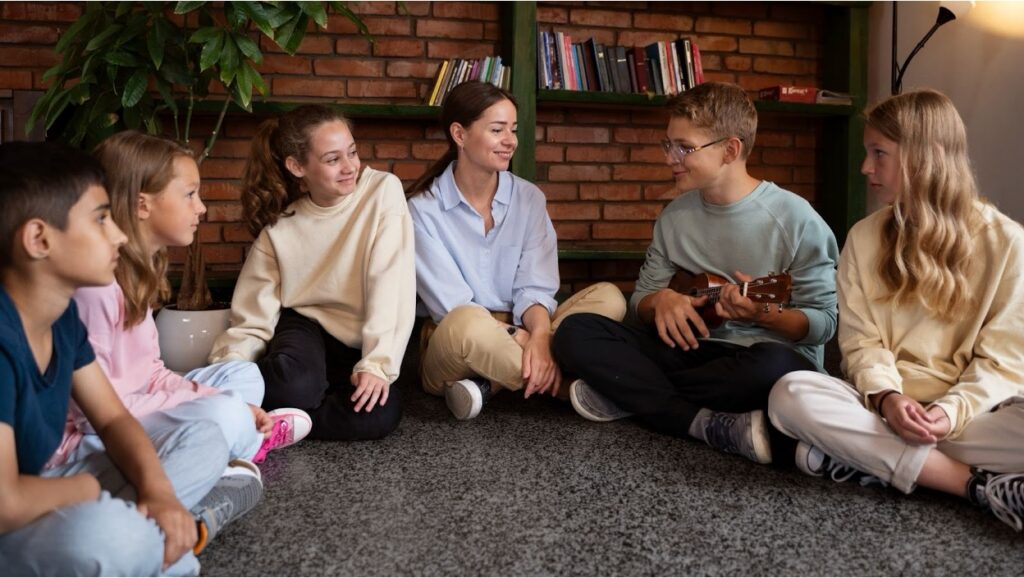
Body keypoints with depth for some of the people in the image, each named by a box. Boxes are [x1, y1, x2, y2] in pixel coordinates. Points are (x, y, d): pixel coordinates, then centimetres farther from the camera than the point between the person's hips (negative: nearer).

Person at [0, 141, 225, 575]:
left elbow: (112, 419, 7)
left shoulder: (62, 314, -1)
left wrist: (157, 489, -12)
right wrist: (86, 487, -14)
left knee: (203, 439, 8)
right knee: (104, 531, -39)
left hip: (38, 498, 9)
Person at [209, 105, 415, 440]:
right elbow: (253, 319, -6)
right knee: (292, 382, -36)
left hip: (359, 341, 1)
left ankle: (270, 421, -13)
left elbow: (391, 284, -18)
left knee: (382, 413, -31)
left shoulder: (383, 191, -11)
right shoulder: (278, 230, -6)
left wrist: (377, 363, -28)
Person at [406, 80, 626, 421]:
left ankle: (490, 387, -25)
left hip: (521, 335, 5)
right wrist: (519, 338, -27)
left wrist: (539, 337, -28)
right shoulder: (423, 209, -7)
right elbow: (452, 306, -14)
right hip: (455, 346, -4)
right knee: (467, 324, -39)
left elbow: (535, 287, -6)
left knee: (608, 297, -18)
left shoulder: (528, 198, 4)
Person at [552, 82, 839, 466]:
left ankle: (626, 395, -17)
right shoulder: (675, 217, 5)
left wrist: (764, 314, -28)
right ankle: (717, 426, -25)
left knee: (772, 367, -41)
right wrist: (660, 300, -13)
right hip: (691, 349, 4)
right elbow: (640, 300, 11)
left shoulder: (794, 219, -10)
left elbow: (823, 322, -8)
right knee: (575, 333, -14)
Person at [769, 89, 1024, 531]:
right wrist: (886, 397, -20)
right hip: (883, 406, 3)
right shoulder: (864, 238, 7)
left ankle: (868, 457, -25)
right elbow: (861, 339, 1)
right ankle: (979, 484, -26)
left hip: (968, 411, -2)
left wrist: (953, 412, -21)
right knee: (791, 394, -30)